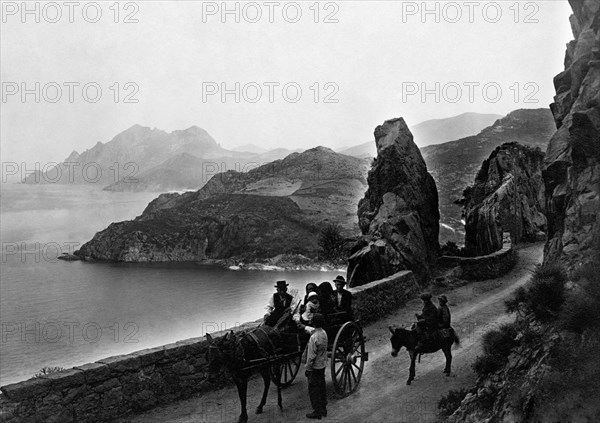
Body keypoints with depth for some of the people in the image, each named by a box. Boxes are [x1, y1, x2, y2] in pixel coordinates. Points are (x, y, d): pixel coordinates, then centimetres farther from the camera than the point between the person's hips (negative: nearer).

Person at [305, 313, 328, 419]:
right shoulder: (324, 333, -2)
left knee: (313, 389, 4)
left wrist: (307, 369, -12)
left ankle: (317, 412, 10)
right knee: (322, 386, 17)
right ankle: (323, 409, 27)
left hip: (315, 367, -8)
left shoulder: (314, 338, -26)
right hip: (323, 365, 8)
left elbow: (311, 356, -22)